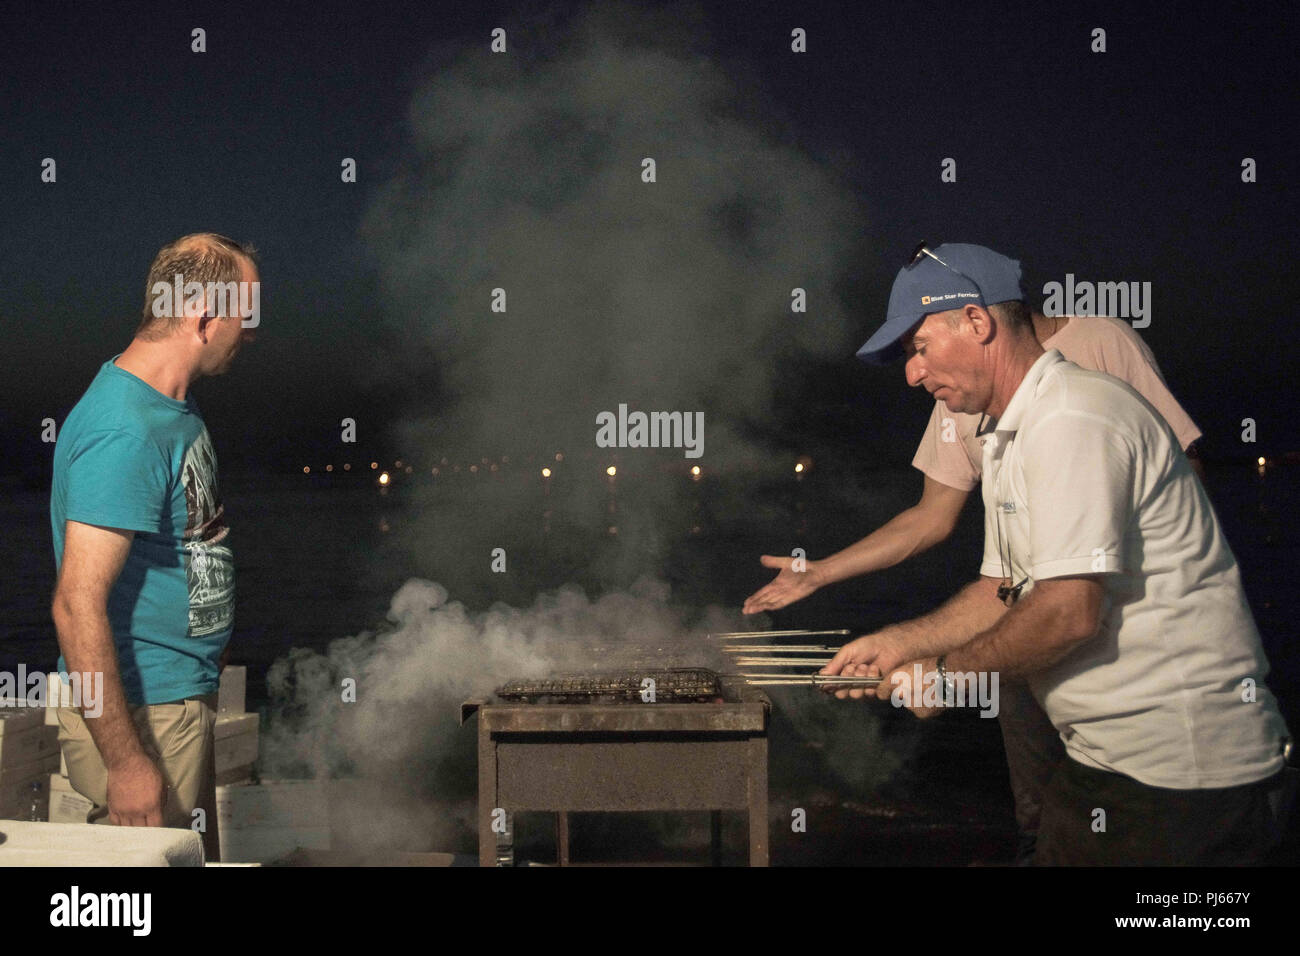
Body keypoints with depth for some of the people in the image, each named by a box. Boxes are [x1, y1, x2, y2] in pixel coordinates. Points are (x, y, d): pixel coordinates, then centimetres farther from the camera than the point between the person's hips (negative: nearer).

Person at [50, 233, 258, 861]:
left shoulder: (171, 405, 9)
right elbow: (78, 605, -28)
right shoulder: (126, 433, -24)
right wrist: (126, 762, -28)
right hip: (139, 715, -10)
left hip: (183, 700, 10)